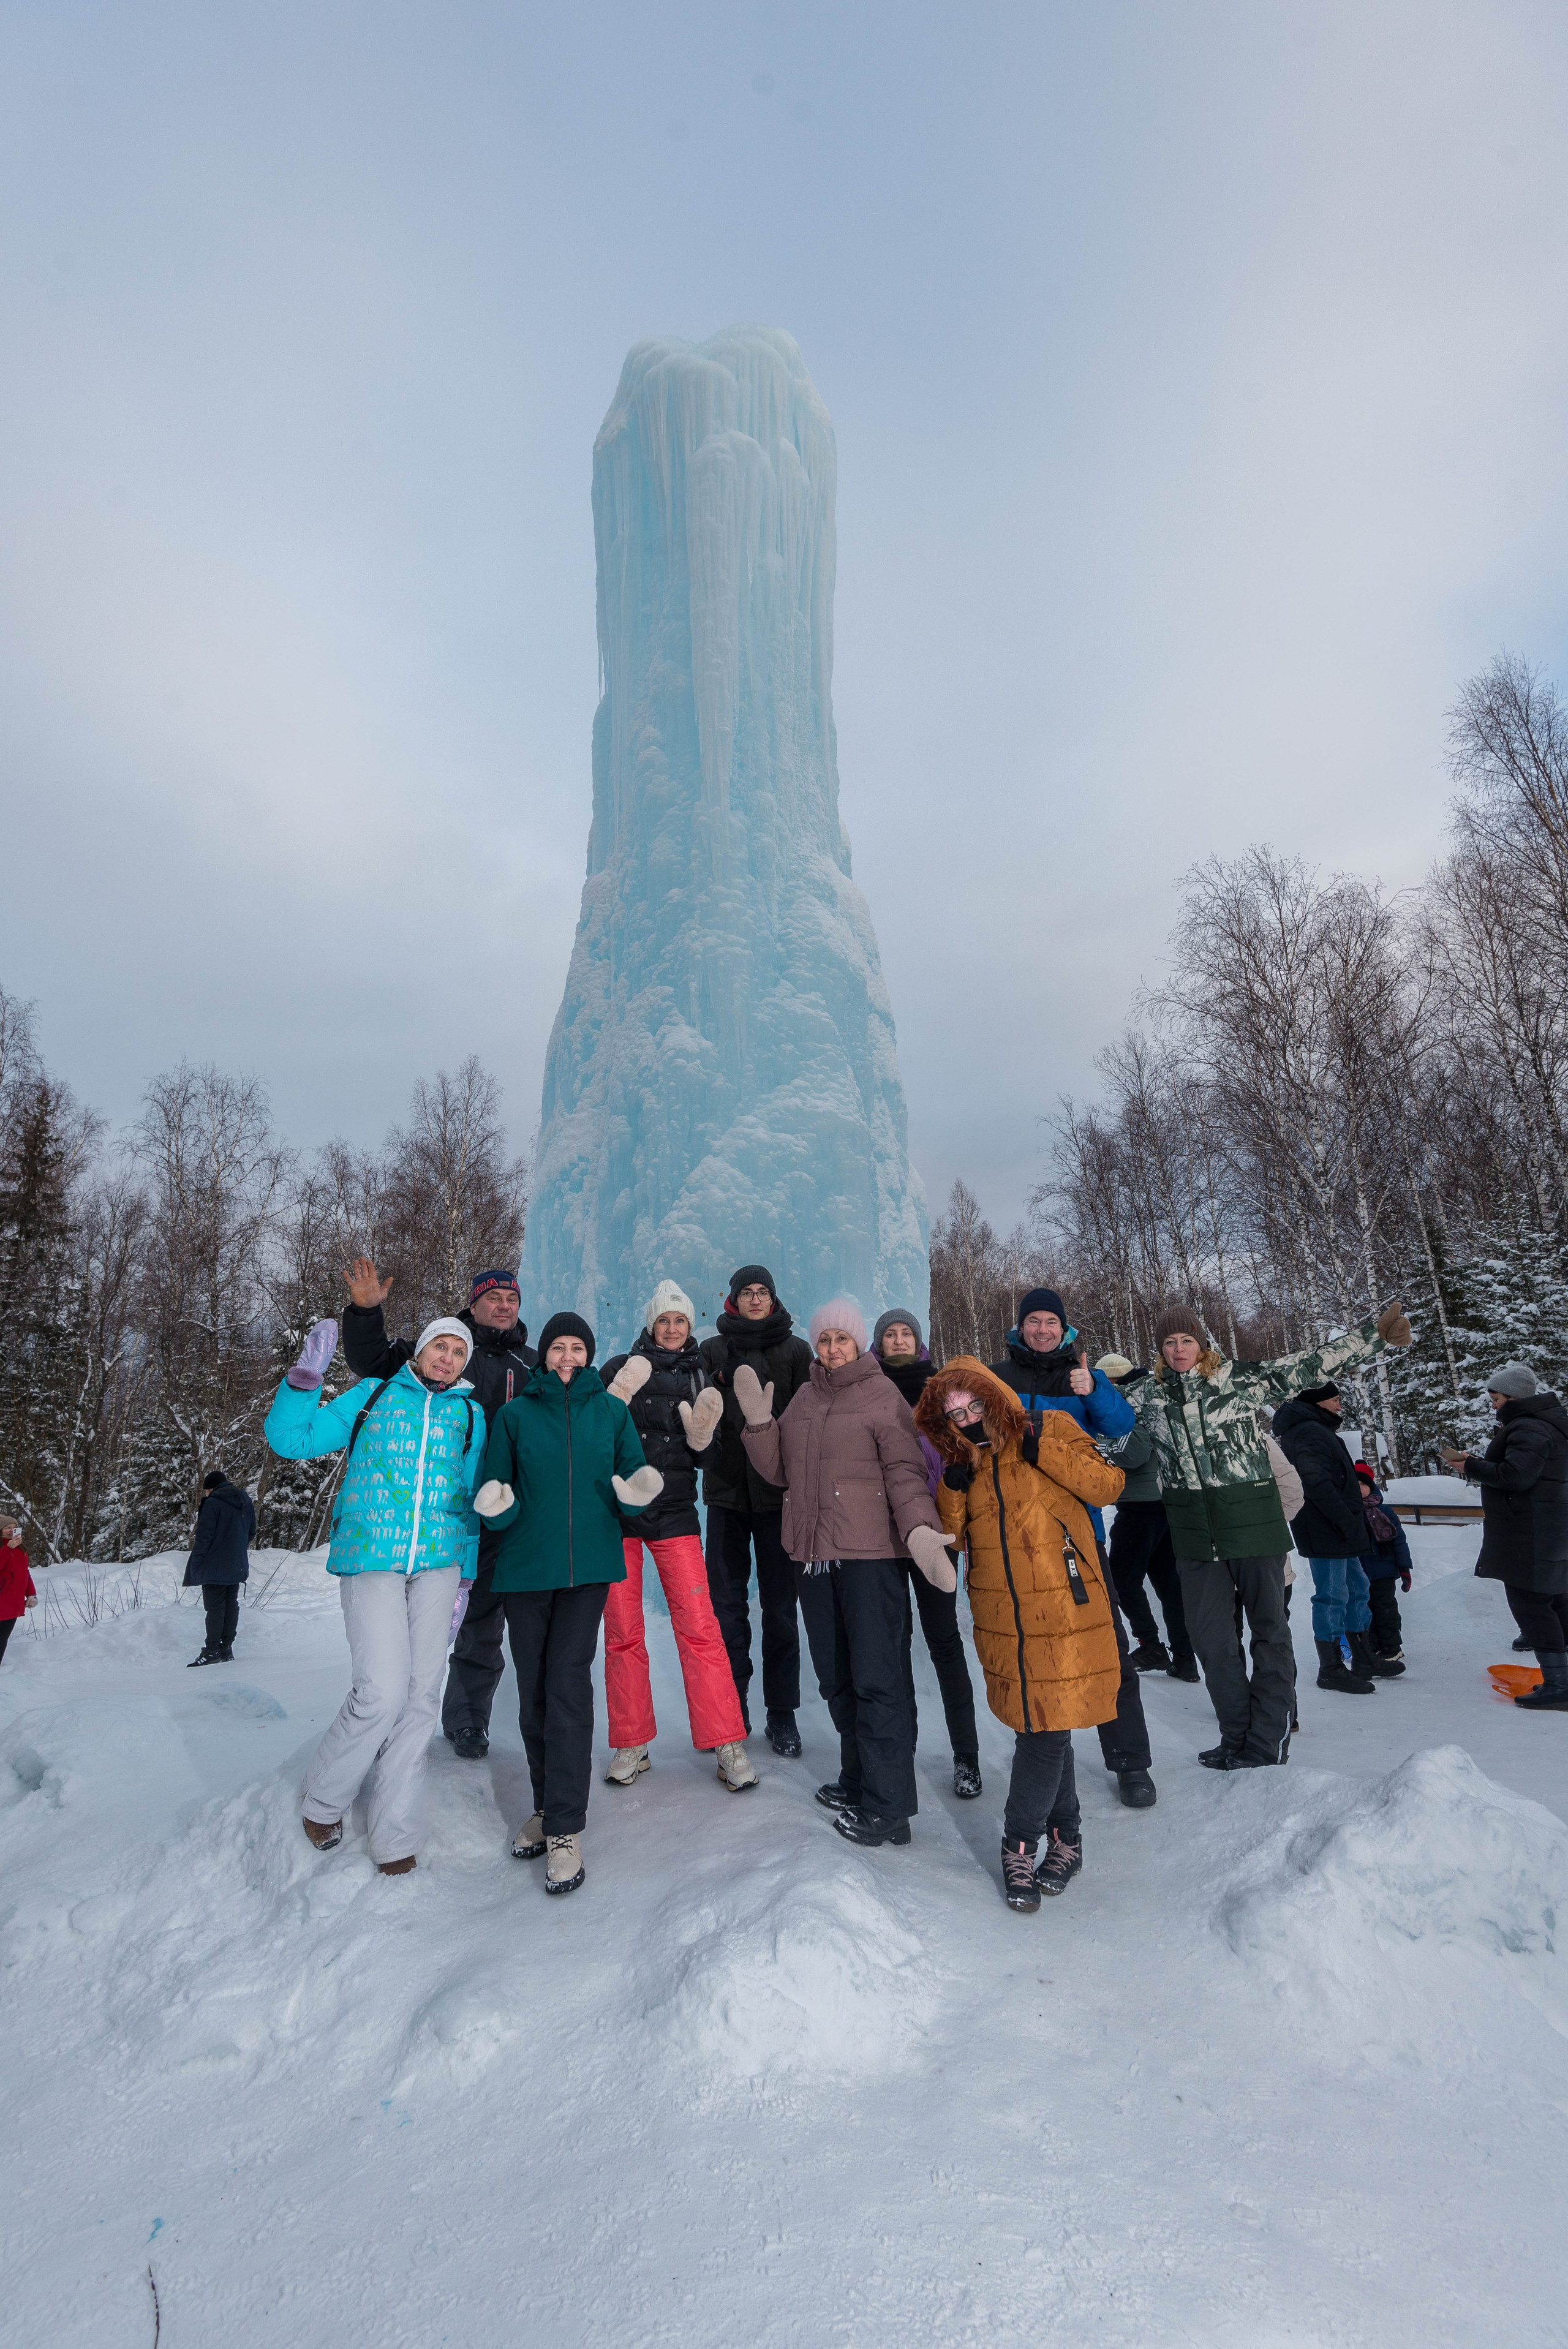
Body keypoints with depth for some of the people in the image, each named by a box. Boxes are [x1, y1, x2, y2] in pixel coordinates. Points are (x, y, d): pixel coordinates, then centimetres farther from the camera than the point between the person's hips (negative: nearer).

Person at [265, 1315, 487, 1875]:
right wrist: (305, 1376, -8)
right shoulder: (372, 1396, 7)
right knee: (382, 1693, -9)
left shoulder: (469, 1414, 12)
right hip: (369, 1561, -2)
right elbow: (290, 1439, 4)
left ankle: (394, 1834, 19)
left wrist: (464, 1577, 11)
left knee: (420, 1695, 3)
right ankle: (324, 1799, 20)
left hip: (438, 1564, 2)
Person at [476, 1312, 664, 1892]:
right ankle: (546, 1806, 29)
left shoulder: (612, 1412, 6)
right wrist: (498, 1506, -17)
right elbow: (496, 1490, 5)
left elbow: (631, 1483, 6)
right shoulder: (516, 1413, 5)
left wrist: (636, 1493, -16)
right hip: (526, 1567, 1)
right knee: (534, 1691, 9)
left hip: (589, 1565, -1)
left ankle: (566, 1830, 1)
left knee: (568, 1685, -8)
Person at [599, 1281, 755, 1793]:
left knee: (699, 1627, -6)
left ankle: (727, 1745, 4)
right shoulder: (622, 1368, 3)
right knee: (622, 1631, 6)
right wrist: (621, 1394, -17)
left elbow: (703, 1455, 11)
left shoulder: (699, 1377, 10)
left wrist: (703, 1431, -10)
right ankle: (631, 1744, 21)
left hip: (675, 1512, 1)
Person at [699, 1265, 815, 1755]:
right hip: (727, 1489, 1)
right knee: (727, 1603, 6)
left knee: (780, 1604, 4)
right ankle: (731, 1710, 18)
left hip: (778, 1489, -1)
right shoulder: (713, 1351, 8)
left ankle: (782, 1714, 15)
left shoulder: (796, 1351, 6)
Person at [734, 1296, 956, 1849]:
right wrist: (758, 1420, 0)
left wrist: (919, 1529, -26)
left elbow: (905, 1471, -10)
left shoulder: (882, 1395, -3)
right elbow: (779, 1470, 15)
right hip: (814, 1554, 6)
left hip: (871, 1555, -6)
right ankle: (857, 1781, 30)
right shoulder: (804, 1398, 15)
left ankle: (888, 1808, 7)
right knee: (836, 1677, 14)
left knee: (878, 1677, -4)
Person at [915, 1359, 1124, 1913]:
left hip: (1063, 1612, -4)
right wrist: (953, 1485, -9)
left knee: (1046, 1728, -2)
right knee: (1042, 1728, 13)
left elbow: (1106, 1485, -10)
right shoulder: (963, 1460, 9)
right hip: (1001, 1619, 4)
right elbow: (951, 1535, 8)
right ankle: (1065, 1838, 31)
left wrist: (1041, 1451, -19)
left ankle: (1021, 1843, 15)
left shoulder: (1053, 1430, -3)